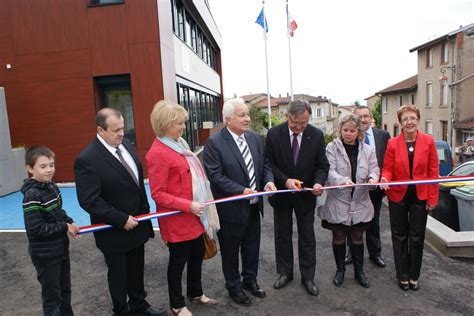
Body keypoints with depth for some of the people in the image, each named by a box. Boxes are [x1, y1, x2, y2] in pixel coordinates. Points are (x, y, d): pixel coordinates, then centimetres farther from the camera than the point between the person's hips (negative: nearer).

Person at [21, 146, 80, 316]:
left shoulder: (52, 186, 0)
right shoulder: (32, 195, -23)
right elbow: (35, 229, -26)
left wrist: (70, 222, -3)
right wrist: (64, 227, -20)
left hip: (61, 249, 8)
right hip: (45, 255, -8)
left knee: (65, 289, 23)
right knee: (52, 296, 10)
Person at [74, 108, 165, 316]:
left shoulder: (126, 145, -1)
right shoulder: (86, 160, -22)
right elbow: (89, 201, -23)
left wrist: (145, 211, 9)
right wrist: (121, 220, -20)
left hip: (137, 224, 6)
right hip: (114, 231, -6)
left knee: (136, 270, 23)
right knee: (118, 275, 16)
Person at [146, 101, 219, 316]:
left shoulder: (179, 143, 5)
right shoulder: (158, 153, -20)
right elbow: (158, 194, -19)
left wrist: (197, 205, 13)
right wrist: (188, 206, -24)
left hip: (194, 215, 8)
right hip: (177, 219, -8)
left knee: (197, 254, 20)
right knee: (179, 259, 10)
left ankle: (195, 293, 43)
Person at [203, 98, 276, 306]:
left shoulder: (255, 138, 4)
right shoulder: (214, 142, -16)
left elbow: (265, 164, 10)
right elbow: (215, 175, -20)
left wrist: (268, 182, -11)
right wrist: (241, 191, -26)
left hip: (253, 206, 6)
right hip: (231, 208, -6)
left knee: (252, 247, 21)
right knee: (230, 251, 13)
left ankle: (250, 280, 44)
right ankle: (233, 287, 36)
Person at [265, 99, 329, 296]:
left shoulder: (317, 135, -10)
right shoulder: (274, 134, -13)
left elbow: (322, 165, -5)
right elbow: (269, 164, -10)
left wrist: (318, 183, -25)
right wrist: (285, 180, -24)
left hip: (306, 195, 0)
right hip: (281, 193, 0)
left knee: (307, 238, 11)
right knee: (282, 236, 15)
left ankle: (308, 277, 28)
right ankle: (285, 273, 35)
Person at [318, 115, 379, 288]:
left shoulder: (367, 150, 4)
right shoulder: (332, 147, -7)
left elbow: (374, 169, 4)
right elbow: (329, 171, -15)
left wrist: (372, 178, -20)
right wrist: (344, 180, -34)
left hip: (360, 203, 3)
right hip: (338, 202, -2)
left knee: (357, 237, 16)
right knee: (339, 237, 12)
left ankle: (359, 271, 33)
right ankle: (340, 269, 31)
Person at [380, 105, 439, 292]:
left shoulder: (428, 141, -3)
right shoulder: (393, 143, -4)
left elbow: (433, 171, -2)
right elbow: (387, 168, -2)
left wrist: (433, 198, -4)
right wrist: (385, 179, -25)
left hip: (420, 196, 0)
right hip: (398, 196, 0)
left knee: (417, 237, 9)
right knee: (400, 237, 10)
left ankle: (414, 277, 27)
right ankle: (403, 276, 25)